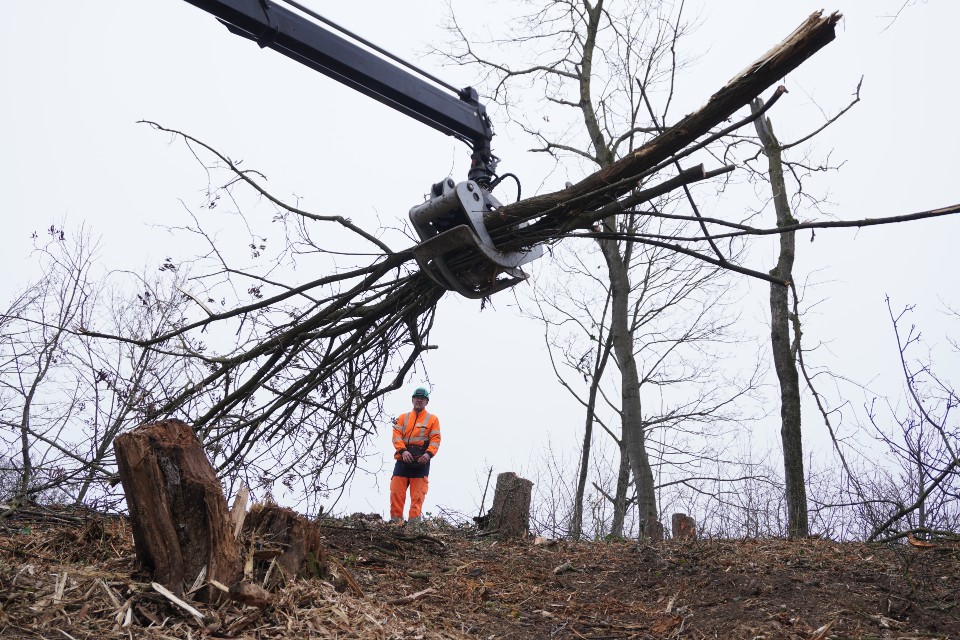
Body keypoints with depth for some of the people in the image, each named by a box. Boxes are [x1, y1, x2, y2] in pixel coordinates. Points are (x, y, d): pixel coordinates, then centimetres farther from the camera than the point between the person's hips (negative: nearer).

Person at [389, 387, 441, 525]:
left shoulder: (433, 419, 11)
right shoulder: (403, 417, 16)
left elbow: (435, 439, 1)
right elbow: (396, 435, 3)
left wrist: (429, 454, -17)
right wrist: (403, 451, -15)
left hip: (421, 461, -2)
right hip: (403, 460, 2)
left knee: (417, 495, -4)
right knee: (396, 491, -4)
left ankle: (414, 521, -3)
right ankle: (395, 520, 1)